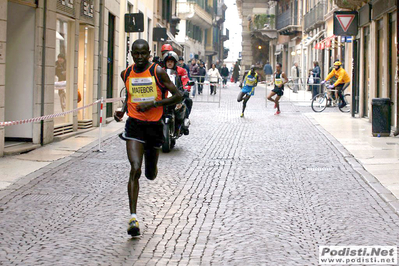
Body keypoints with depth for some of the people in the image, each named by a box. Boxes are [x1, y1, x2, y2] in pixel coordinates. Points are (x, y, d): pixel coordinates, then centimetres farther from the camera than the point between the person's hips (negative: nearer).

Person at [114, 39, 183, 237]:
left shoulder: (157, 72, -7)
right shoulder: (126, 74, 5)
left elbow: (178, 96, -7)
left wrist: (153, 103, -17)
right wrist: (122, 111, 6)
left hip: (154, 125, 0)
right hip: (134, 125, 1)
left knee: (151, 175, 12)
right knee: (135, 170, -17)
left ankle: (151, 167, 53)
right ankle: (133, 217, -17)